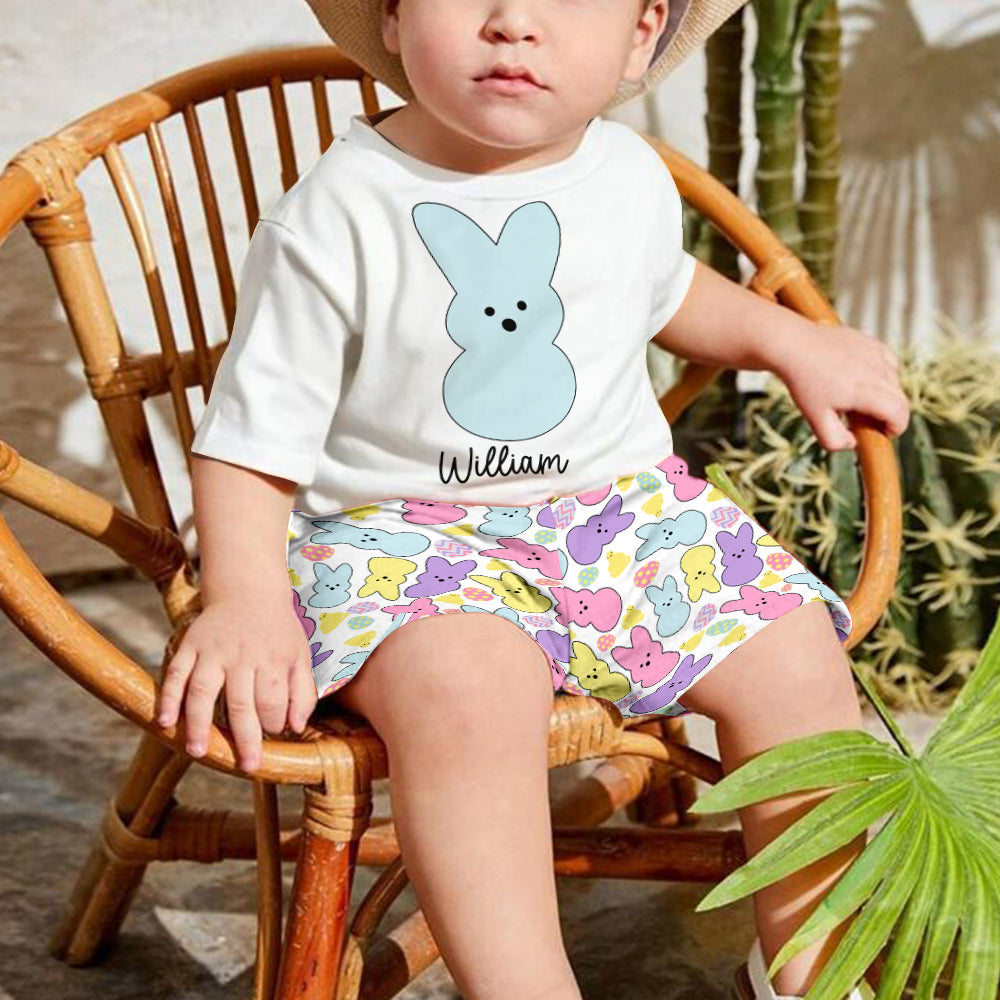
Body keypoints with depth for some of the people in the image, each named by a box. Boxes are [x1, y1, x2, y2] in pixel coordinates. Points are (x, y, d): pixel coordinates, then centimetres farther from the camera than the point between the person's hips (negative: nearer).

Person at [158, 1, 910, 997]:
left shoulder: (632, 180, 3)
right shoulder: (334, 221, -14)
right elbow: (250, 441, -10)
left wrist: (791, 340, 24)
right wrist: (243, 604, -24)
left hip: (620, 504, 5)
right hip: (404, 532, -5)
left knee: (795, 656, -9)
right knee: (464, 686, -36)